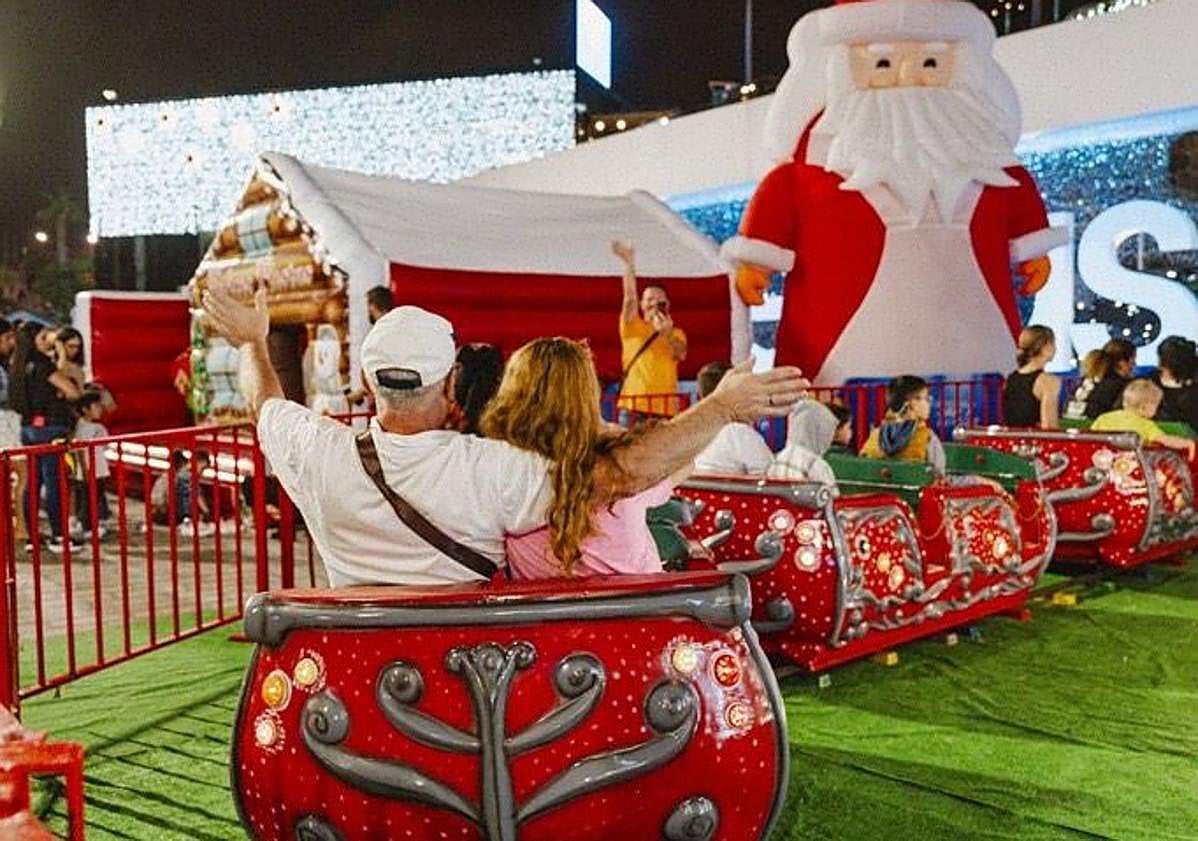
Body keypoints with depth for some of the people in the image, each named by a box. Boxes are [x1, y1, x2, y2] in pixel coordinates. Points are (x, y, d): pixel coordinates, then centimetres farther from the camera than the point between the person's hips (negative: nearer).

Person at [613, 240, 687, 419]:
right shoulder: (632, 328, 11)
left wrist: (667, 334, -23)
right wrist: (629, 264, -15)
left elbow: (681, 355, -4)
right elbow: (630, 297, -5)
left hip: (666, 409, 2)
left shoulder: (677, 334, 17)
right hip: (634, 406, -2)